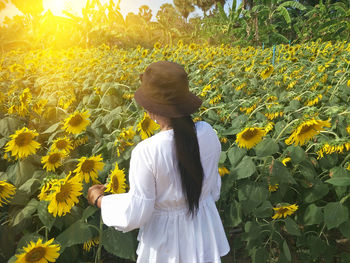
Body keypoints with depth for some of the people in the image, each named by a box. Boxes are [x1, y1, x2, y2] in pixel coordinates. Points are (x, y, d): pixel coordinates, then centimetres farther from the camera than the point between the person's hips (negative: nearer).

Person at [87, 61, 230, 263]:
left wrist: (99, 199, -4)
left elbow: (136, 214, -20)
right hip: (205, 225, 4)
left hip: (167, 235, -3)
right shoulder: (209, 133, -17)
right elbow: (214, 187, -1)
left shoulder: (147, 152, -31)